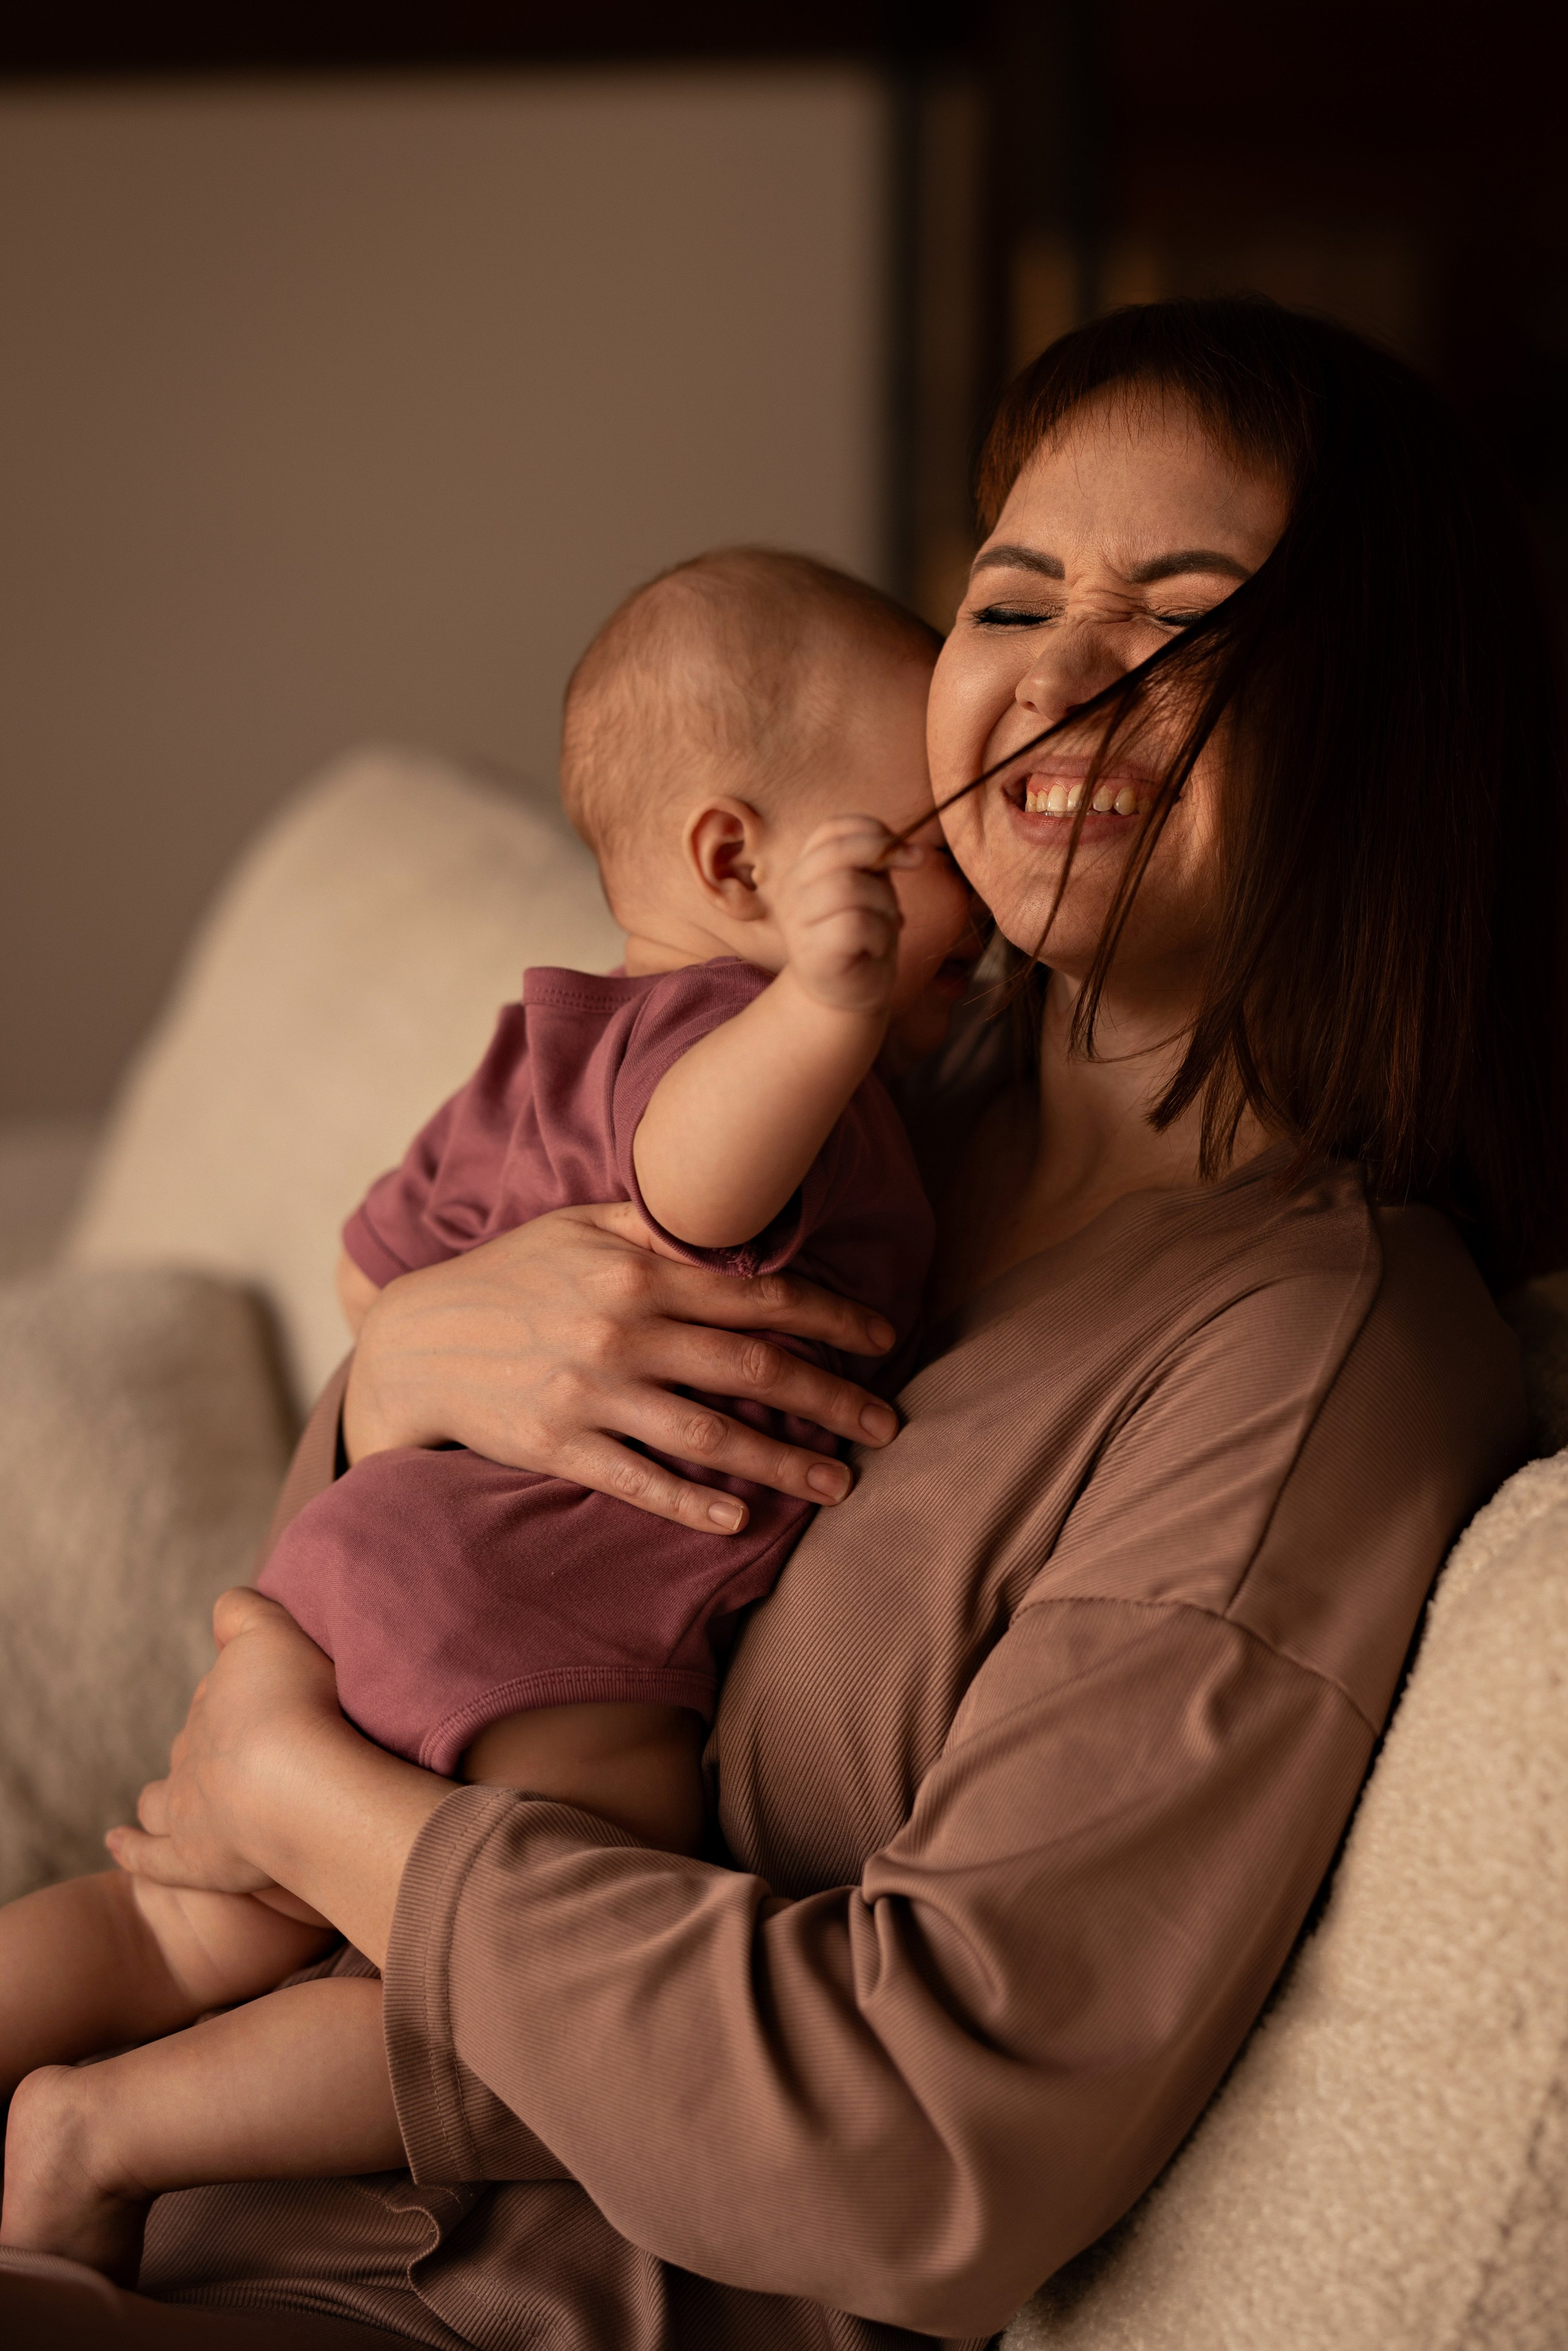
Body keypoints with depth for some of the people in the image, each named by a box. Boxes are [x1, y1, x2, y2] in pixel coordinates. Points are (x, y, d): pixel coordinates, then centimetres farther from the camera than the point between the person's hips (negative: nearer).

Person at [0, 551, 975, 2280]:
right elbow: (692, 1175, -37)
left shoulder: (557, 1050, 20)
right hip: (543, 1633, -10)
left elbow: (376, 1267, 29)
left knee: (193, 1936, 20)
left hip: (378, 1552, 10)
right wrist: (823, 1006, -52)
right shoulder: (728, 1029, -12)